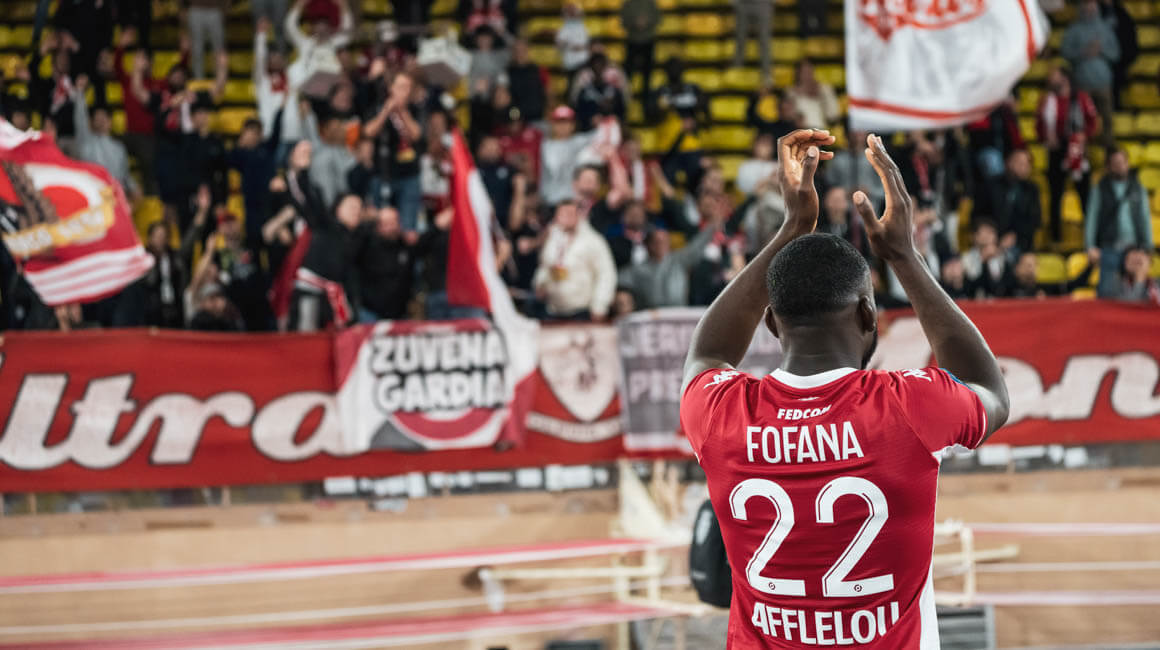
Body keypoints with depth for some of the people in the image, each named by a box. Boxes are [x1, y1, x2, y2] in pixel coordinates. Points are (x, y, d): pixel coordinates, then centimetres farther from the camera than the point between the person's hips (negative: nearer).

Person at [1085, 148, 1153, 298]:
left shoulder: (1138, 189, 11)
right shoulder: (1101, 189, 7)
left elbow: (1145, 218, 12)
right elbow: (1091, 218, 4)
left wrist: (1148, 248, 5)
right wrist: (1091, 246, -5)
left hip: (1132, 248, 1)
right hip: (1109, 250, -1)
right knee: (1107, 291, -8)